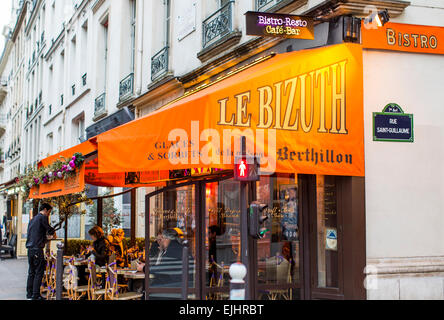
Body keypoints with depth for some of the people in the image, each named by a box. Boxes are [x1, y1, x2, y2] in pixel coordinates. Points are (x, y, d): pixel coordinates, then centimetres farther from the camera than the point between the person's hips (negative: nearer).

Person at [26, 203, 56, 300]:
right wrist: (53, 234, 12)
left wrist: (46, 238, 27)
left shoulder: (33, 219, 21)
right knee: (39, 272, -4)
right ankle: (36, 295, -5)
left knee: (31, 271, 14)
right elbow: (49, 229, -9)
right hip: (37, 249, -8)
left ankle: (29, 293, 18)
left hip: (30, 248, 8)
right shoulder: (43, 217, -5)